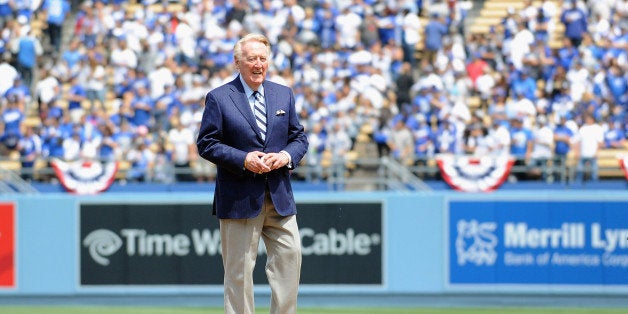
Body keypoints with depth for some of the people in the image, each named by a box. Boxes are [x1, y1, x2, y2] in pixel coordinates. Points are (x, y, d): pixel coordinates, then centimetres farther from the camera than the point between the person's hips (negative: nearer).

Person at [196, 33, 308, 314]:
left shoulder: (284, 95, 13)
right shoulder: (219, 98, -1)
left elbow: (299, 137, 15)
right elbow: (206, 144, -4)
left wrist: (287, 156, -7)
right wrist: (243, 159, -17)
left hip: (280, 197, 4)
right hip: (239, 198, -4)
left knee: (290, 257, 0)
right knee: (239, 269, 0)